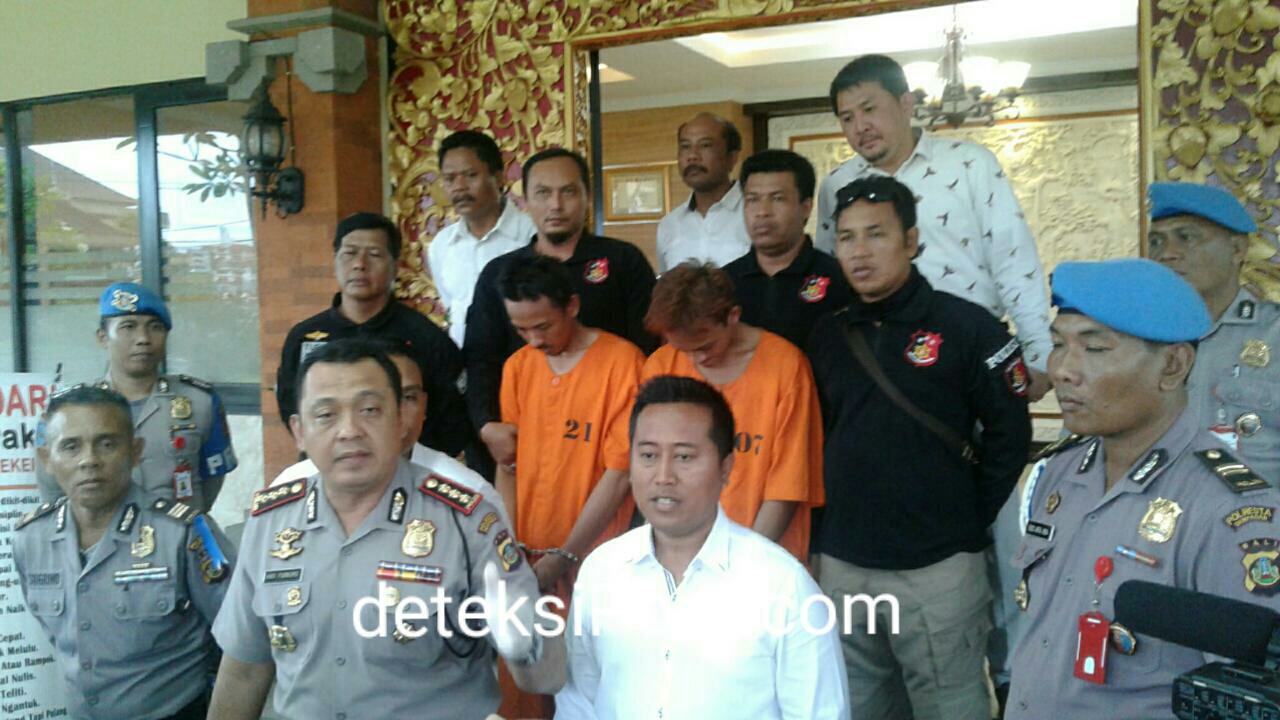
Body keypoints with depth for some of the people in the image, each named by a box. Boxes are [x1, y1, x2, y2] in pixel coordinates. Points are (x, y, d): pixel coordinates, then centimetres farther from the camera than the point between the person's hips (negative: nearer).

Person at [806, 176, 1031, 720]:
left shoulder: (968, 327, -7)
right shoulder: (826, 335, 6)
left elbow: (1009, 434, -4)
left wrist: (971, 523, -3)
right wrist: (822, 538, 8)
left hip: (937, 570, -4)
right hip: (841, 568, 5)